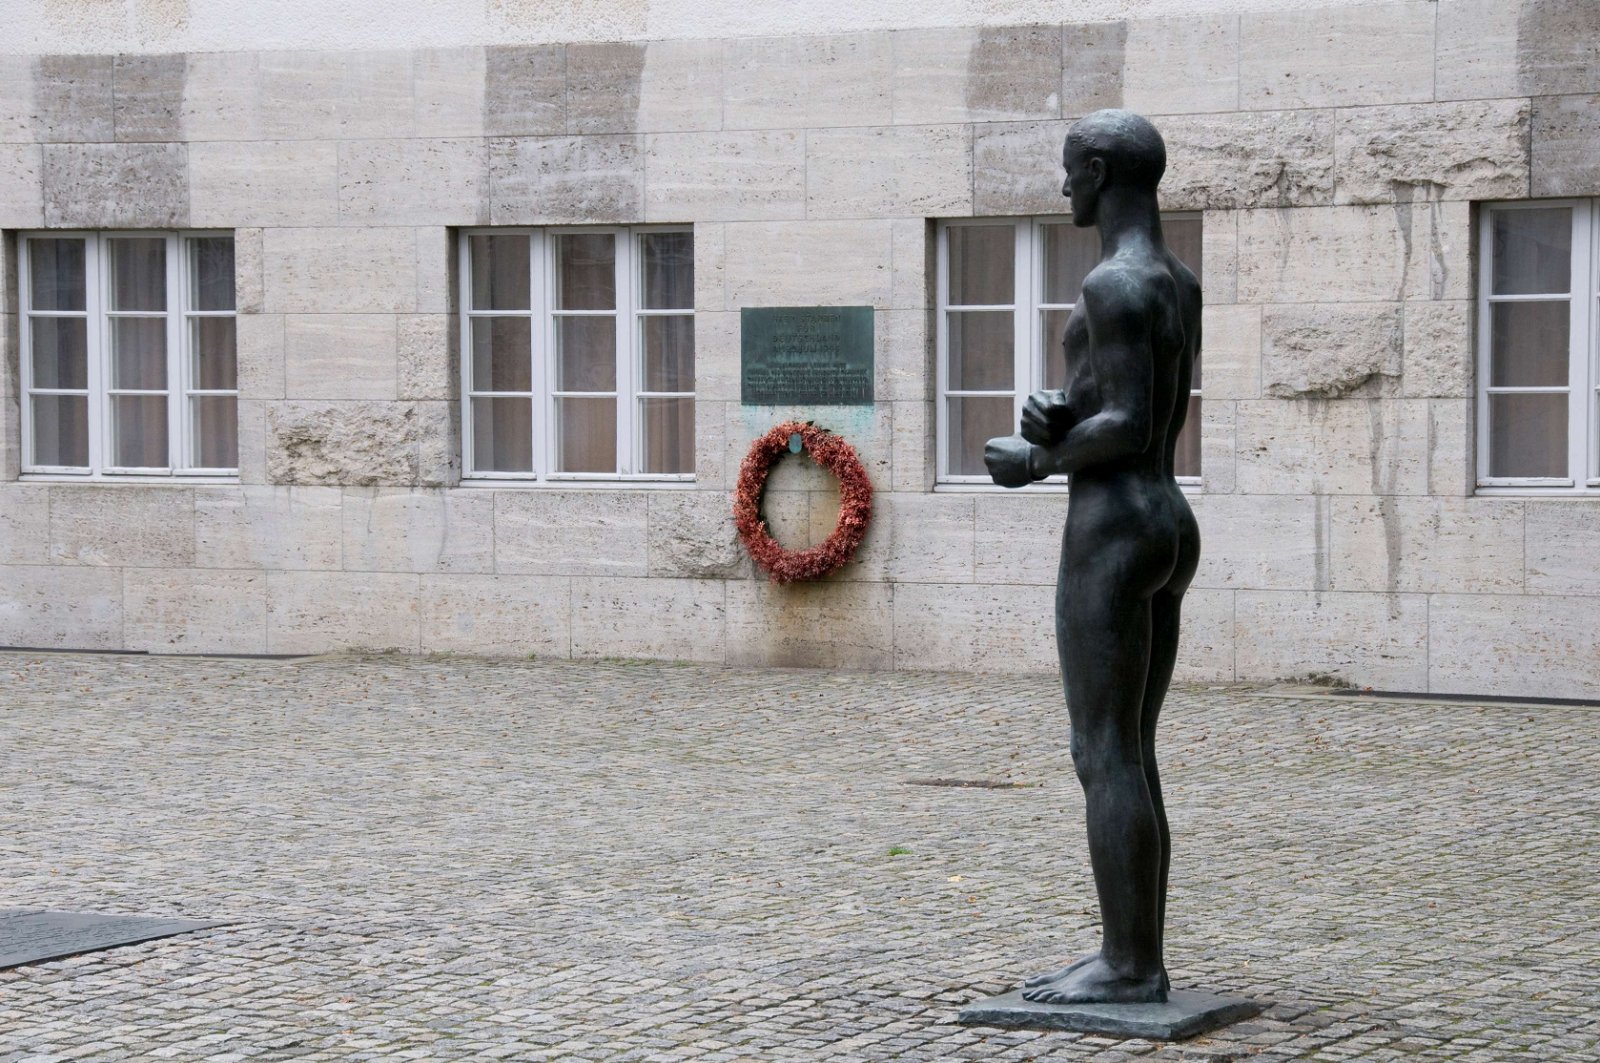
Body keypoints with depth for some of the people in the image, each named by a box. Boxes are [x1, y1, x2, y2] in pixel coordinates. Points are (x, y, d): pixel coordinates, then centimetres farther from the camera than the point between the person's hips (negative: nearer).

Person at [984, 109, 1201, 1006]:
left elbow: (1132, 429, -19)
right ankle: (1135, 959, 12)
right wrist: (1060, 420, 0)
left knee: (1105, 757, -6)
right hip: (1169, 528, 10)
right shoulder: (1181, 283, 16)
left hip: (1111, 537, -10)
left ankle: (1130, 965, -5)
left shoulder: (1116, 283, -15)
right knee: (1127, 758, 11)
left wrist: (1035, 461, -3)